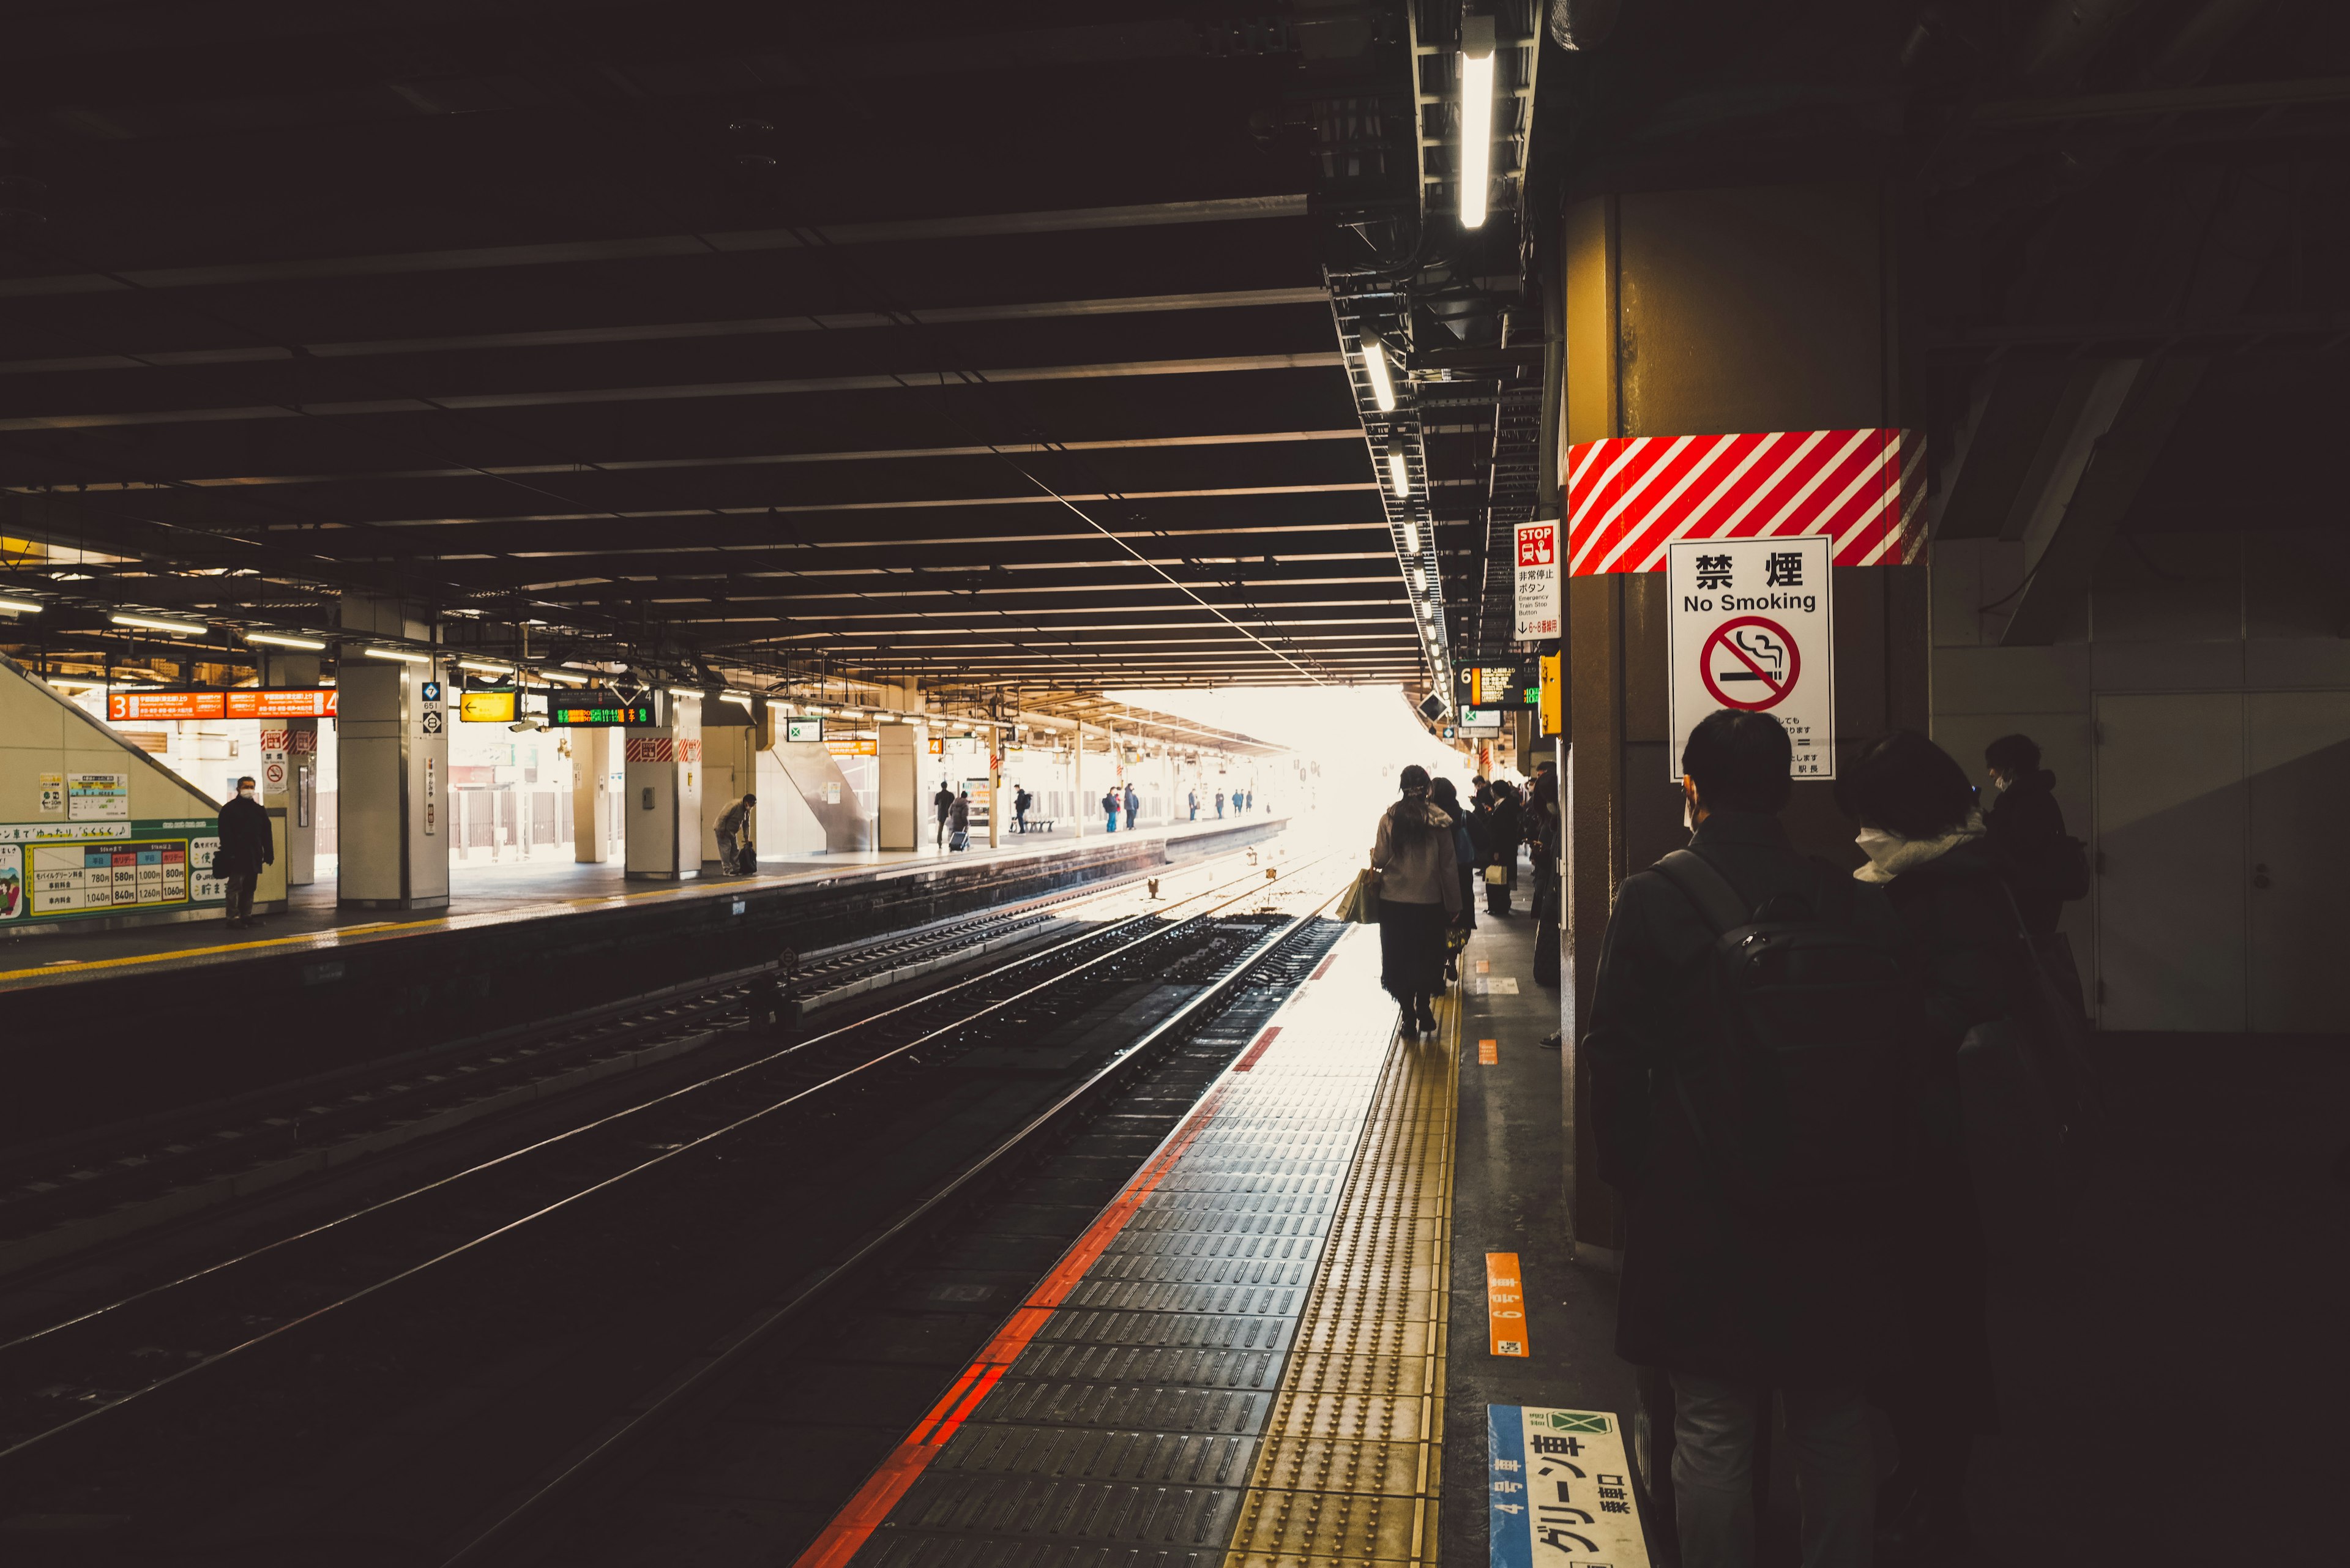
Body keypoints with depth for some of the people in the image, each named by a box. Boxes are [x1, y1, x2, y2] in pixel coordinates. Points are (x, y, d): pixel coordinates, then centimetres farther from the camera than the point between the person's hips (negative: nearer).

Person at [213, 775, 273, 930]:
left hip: (254, 857, 6)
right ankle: (234, 918, -6)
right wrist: (228, 854, -18)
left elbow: (267, 834, 16)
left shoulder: (259, 810, 15)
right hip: (237, 857, -6)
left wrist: (269, 854, 10)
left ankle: (247, 916, 17)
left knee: (250, 888, 10)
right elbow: (225, 834, -9)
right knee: (235, 887, -6)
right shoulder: (229, 809, -2)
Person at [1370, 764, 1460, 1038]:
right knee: (1427, 957, 17)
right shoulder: (1439, 821, -6)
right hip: (1429, 901, 1)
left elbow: (1380, 860, -8)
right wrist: (1454, 904, 3)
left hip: (1394, 901, 0)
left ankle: (1409, 1015, 11)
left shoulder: (1389, 818, -8)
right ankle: (1424, 1011, 20)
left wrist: (1373, 854, 16)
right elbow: (1448, 865, -4)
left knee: (1399, 957, 9)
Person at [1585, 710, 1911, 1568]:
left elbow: (1615, 1058, -7)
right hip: (1835, 1216, 3)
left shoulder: (1651, 900, -9)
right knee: (1835, 1432, 16)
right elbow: (1896, 1051, 5)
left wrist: (1631, 1176, 4)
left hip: (1700, 1212, -3)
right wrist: (1865, 1169, 15)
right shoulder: (1855, 903, -1)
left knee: (1711, 1435, 7)